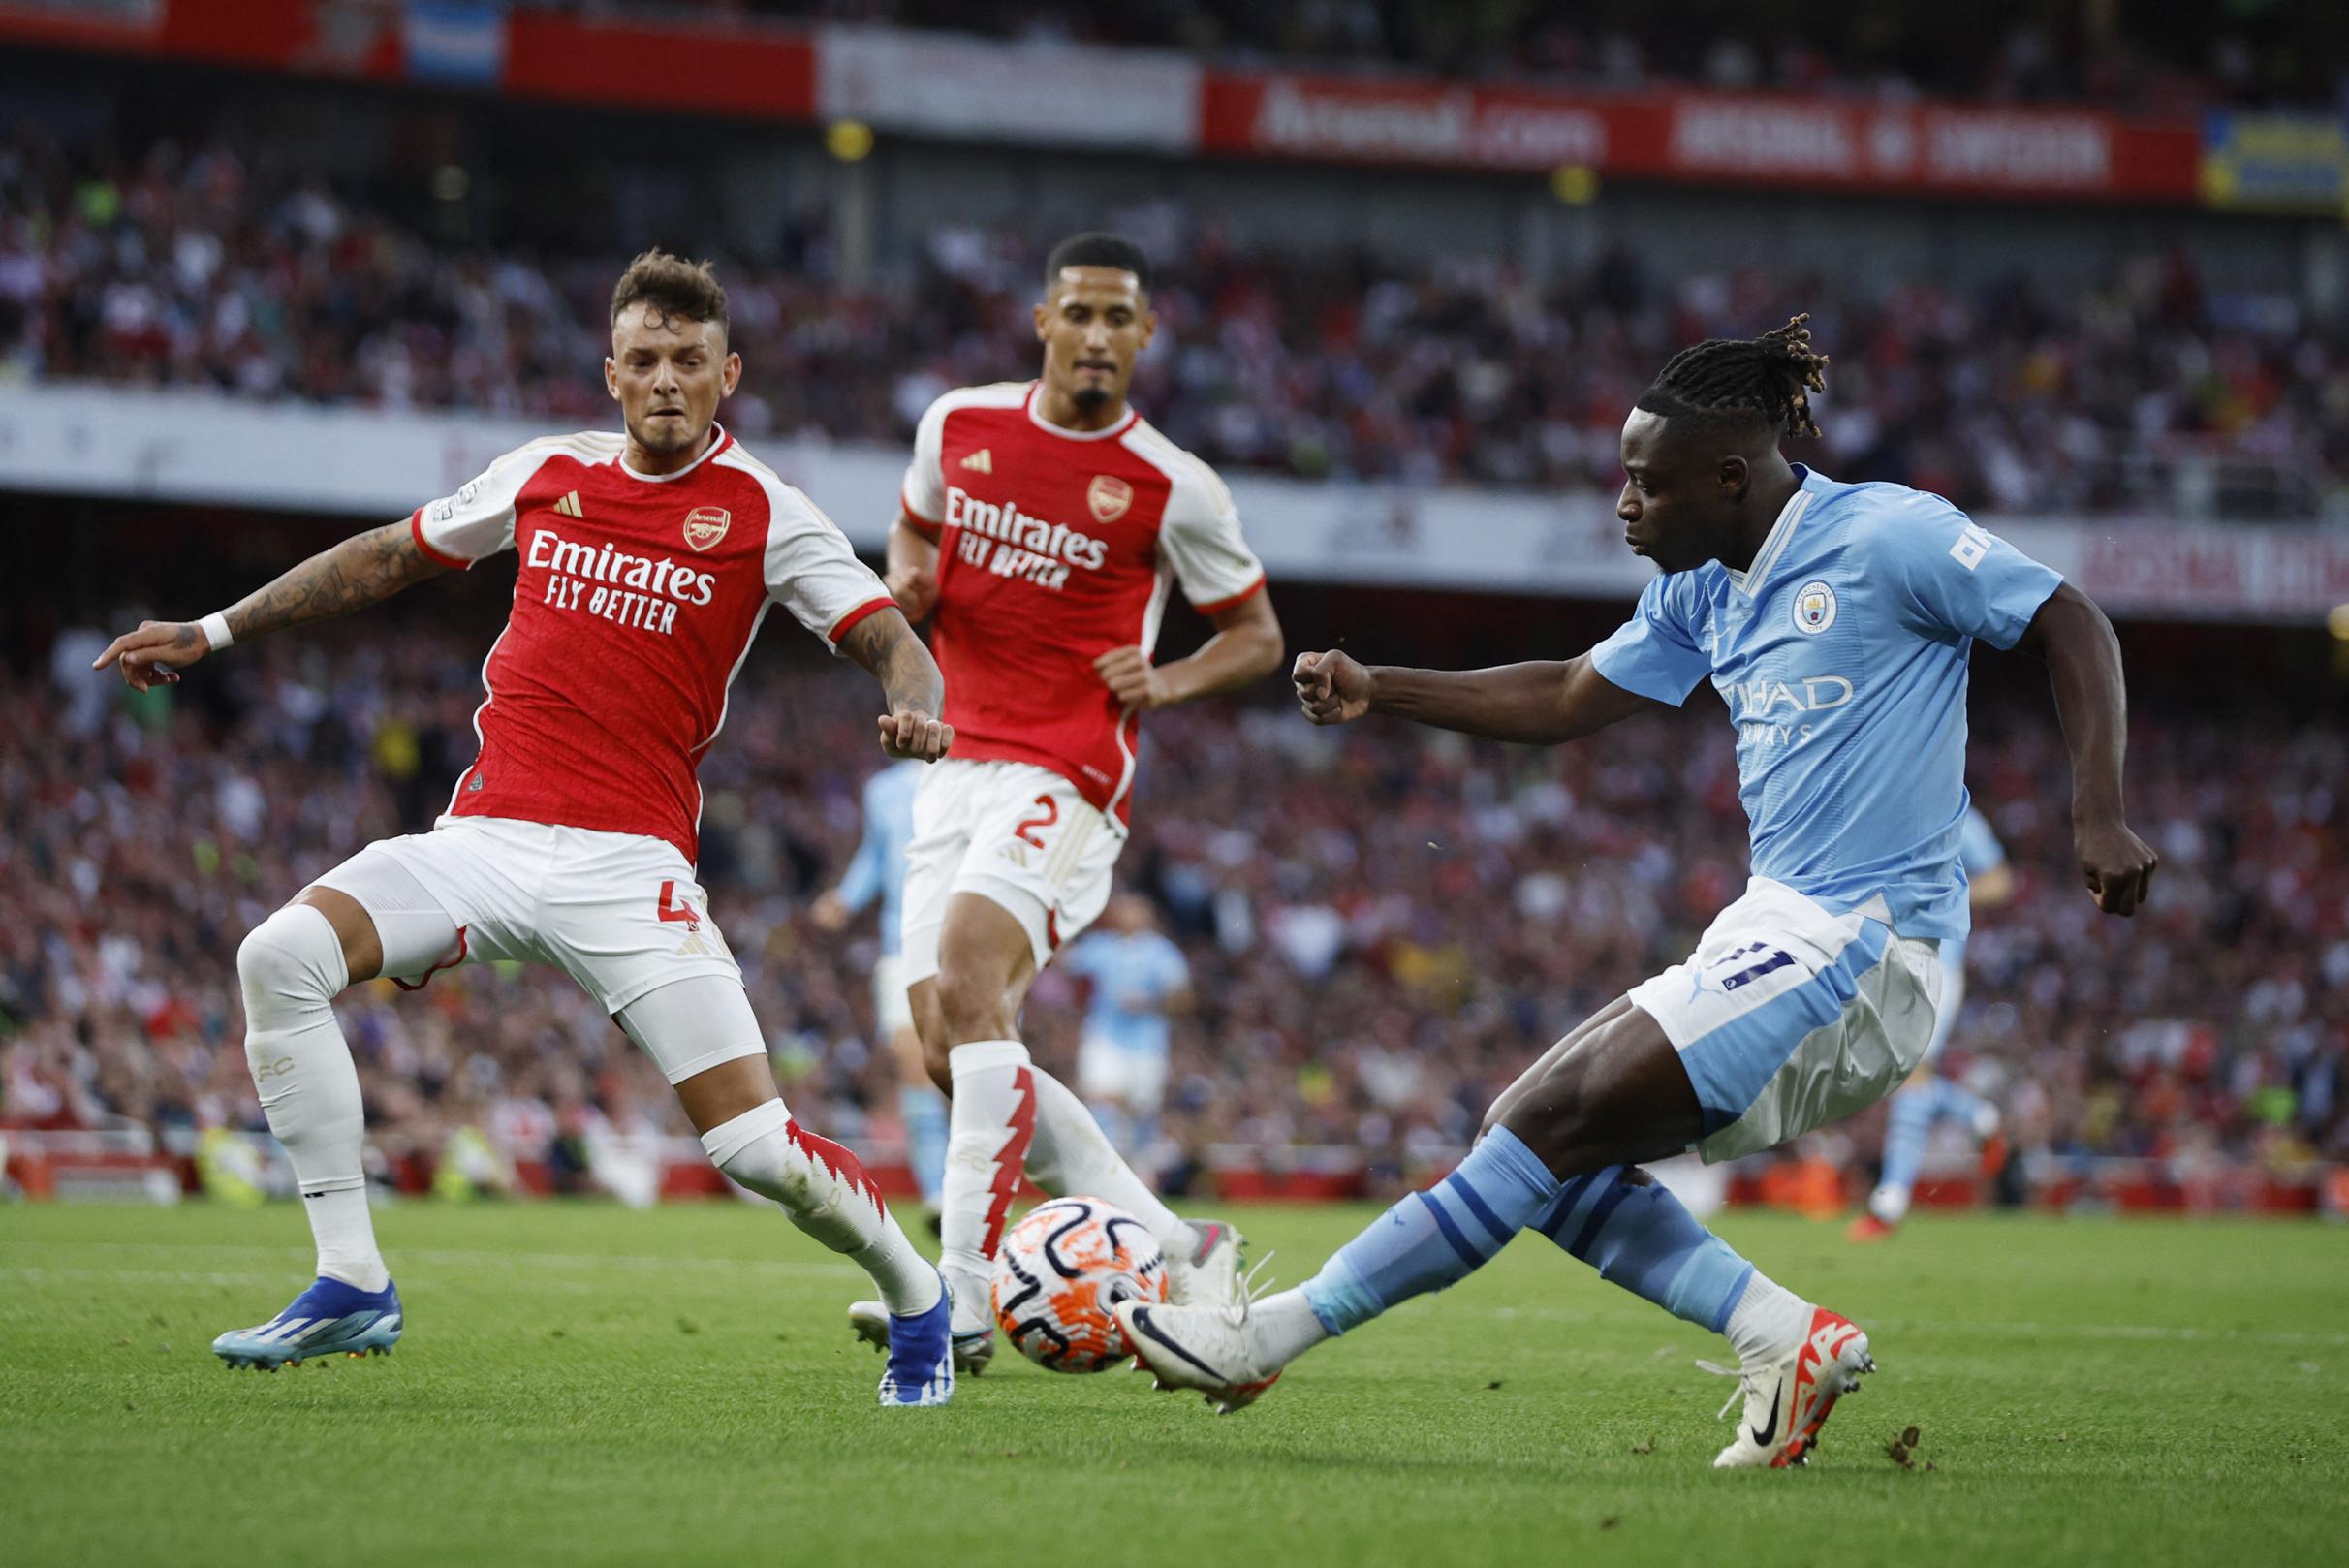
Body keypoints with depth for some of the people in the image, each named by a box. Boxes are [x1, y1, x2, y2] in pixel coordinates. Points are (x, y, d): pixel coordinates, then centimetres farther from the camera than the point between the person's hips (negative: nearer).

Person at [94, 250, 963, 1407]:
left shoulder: (761, 511, 1)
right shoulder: (546, 475, 12)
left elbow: (890, 640, 0)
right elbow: (391, 557, 25)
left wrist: (916, 711, -24)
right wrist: (214, 631, 25)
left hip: (631, 863, -3)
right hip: (484, 835, 3)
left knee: (754, 1147, -14)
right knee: (281, 955, -22)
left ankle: (918, 1301, 18)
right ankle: (352, 1286, -13)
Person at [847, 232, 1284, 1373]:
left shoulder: (1171, 489, -5)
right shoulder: (958, 424, 6)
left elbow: (1257, 634, 7)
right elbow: (915, 527, 26)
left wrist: (1170, 682, -12)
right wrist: (905, 583, 3)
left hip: (1065, 777, -6)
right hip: (955, 766, 6)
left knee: (965, 987, -26)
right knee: (951, 1053, 0)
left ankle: (962, 1295, -28)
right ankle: (1178, 1253, 12)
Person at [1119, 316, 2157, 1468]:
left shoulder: (1887, 537, -10)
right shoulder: (1704, 591, 14)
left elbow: (2072, 626, -7)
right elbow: (1568, 701, 21)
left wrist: (2099, 812, -17)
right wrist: (1376, 692, 11)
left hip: (1858, 943, -10)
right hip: (1776, 932, 10)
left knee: (1552, 1122, -14)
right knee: (1528, 1133, 3)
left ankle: (1276, 1334, -9)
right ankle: (1784, 1338, -2)